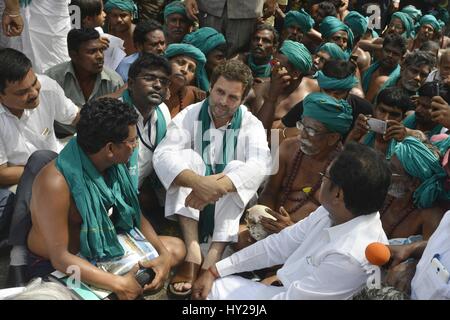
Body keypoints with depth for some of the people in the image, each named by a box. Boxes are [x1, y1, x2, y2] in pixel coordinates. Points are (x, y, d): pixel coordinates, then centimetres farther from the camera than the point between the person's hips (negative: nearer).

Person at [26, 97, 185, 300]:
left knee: (176, 249, 5)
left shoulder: (113, 165, -8)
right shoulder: (55, 183, -30)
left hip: (102, 248, 7)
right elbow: (60, 257, -30)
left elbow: (134, 215, 4)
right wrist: (118, 284, -34)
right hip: (56, 266, -7)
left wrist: (164, 254, -11)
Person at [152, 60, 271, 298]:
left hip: (228, 207, 0)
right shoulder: (189, 116, -6)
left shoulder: (251, 125, -5)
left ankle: (214, 256, -35)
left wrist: (218, 186, -43)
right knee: (188, 156, -25)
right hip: (189, 203, 0)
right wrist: (198, 182, -42)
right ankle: (192, 252, -34)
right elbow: (162, 155, -23)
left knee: (237, 167, -26)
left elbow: (260, 164, -25)